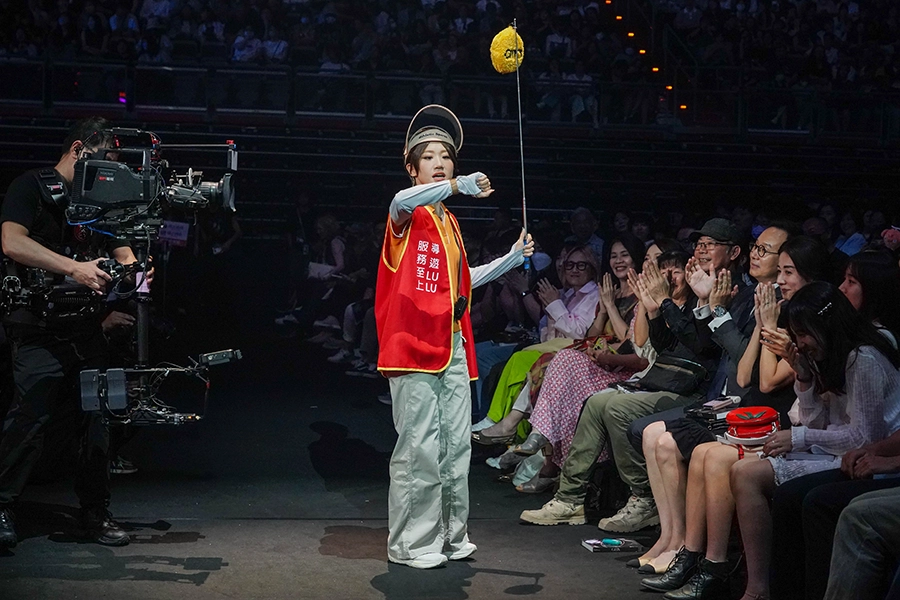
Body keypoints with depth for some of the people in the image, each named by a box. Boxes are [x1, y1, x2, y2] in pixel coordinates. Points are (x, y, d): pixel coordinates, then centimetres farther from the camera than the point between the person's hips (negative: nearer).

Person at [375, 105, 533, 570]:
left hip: (452, 344, 8)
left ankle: (450, 535, 21)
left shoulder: (450, 223, 20)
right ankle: (410, 543, 4)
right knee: (420, 447, -7)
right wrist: (457, 186, -41)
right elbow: (401, 202, -29)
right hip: (414, 342, -7)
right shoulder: (409, 216, -3)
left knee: (456, 444, 10)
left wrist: (511, 259, 21)